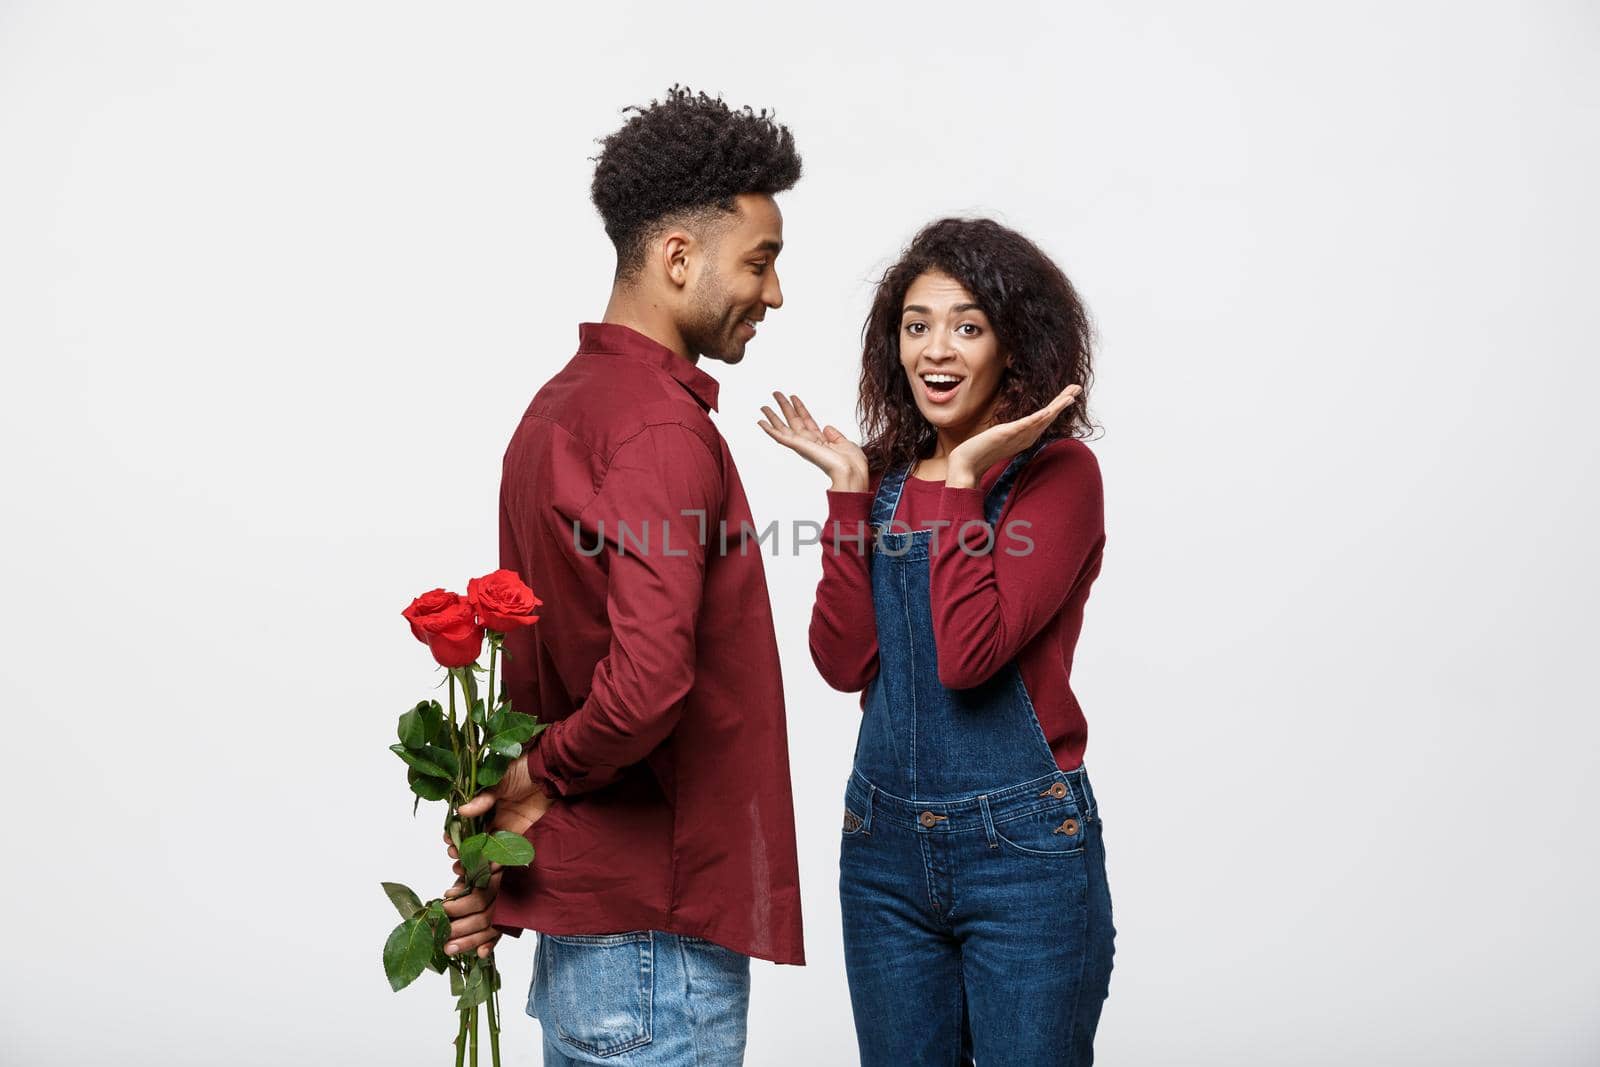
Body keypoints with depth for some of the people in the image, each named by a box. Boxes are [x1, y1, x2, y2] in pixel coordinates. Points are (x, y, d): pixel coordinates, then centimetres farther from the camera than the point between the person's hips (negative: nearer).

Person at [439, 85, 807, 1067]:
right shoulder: (664, 428, -19)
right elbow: (649, 680, -31)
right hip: (655, 928, -9)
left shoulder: (561, 406, 12)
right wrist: (544, 777, -12)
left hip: (581, 914, 9)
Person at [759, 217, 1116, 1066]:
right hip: (884, 842, 5)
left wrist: (964, 481, -18)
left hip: (1023, 846, -5)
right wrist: (849, 492, -7)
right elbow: (843, 661, -4)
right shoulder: (887, 472, 6)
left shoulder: (1057, 471, -9)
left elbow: (970, 654, -21)